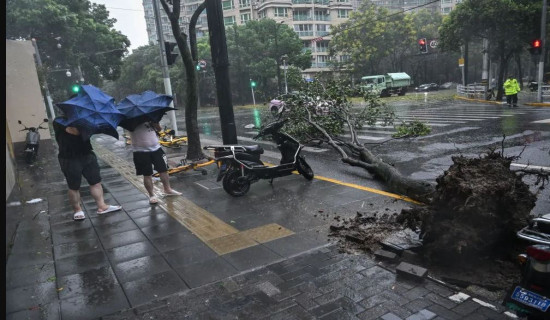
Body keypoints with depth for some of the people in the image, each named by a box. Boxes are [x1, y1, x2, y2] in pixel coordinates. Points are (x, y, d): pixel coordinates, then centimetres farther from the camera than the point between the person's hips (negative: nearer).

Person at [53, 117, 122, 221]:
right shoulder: (59, 121, -10)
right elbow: (75, 131, -26)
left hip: (87, 155, 6)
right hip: (70, 160, -6)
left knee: (96, 182, 8)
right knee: (74, 187, 8)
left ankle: (102, 206, 17)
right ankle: (77, 210, 25)